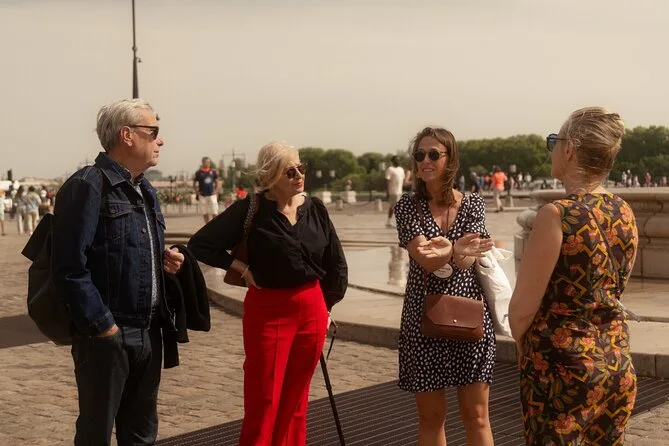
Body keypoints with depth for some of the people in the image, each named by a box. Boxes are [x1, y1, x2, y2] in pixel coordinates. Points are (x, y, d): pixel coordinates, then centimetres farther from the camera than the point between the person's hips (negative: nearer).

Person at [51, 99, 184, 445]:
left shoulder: (146, 191, 14)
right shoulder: (87, 186, -15)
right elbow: (69, 268, -21)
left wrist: (165, 260, 4)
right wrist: (102, 326, -19)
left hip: (148, 333, 8)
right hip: (107, 335, -8)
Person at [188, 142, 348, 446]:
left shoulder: (315, 209, 3)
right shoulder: (251, 209, -9)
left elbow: (336, 264, 13)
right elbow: (200, 244, -9)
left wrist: (326, 304, 13)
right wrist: (241, 267, -11)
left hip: (312, 310, 4)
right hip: (267, 310, -4)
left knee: (295, 400, 13)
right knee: (264, 401, -1)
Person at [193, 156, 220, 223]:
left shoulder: (213, 172, 4)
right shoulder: (198, 172, -2)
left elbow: (217, 182, 14)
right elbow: (194, 184, 8)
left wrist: (216, 191, 2)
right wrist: (197, 192, -1)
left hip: (212, 195, 1)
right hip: (203, 195, -1)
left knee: (214, 213, -4)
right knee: (205, 213, 5)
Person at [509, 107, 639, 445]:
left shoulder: (557, 215, -19)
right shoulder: (625, 214, 2)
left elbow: (522, 309, -14)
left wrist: (524, 346, 5)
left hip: (563, 365, -7)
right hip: (617, 362, 7)